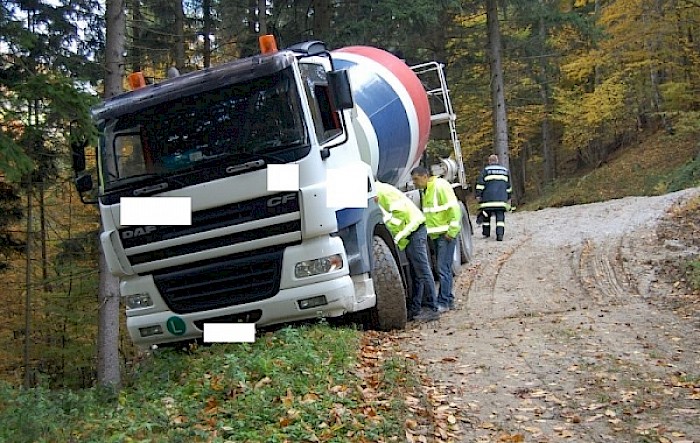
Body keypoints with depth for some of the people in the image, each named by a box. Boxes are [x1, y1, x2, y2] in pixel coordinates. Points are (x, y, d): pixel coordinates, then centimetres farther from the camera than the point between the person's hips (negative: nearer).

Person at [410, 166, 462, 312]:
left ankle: (443, 302, -5)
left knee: (443, 269, -9)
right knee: (444, 268, 14)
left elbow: (454, 208, -18)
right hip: (435, 235, 9)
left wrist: (452, 231, -19)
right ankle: (449, 300, 21)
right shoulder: (425, 191, 15)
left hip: (446, 234, -9)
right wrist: (428, 231, 12)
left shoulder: (441, 186, -13)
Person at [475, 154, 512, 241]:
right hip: (501, 198, 2)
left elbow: (480, 183, -5)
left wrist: (478, 195, -3)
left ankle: (486, 233, 18)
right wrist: (508, 198, 27)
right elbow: (508, 186, 20)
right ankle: (500, 234, -15)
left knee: (486, 215, 11)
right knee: (500, 216, -2)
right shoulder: (505, 170, 15)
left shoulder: (485, 170, 2)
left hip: (488, 198, -2)